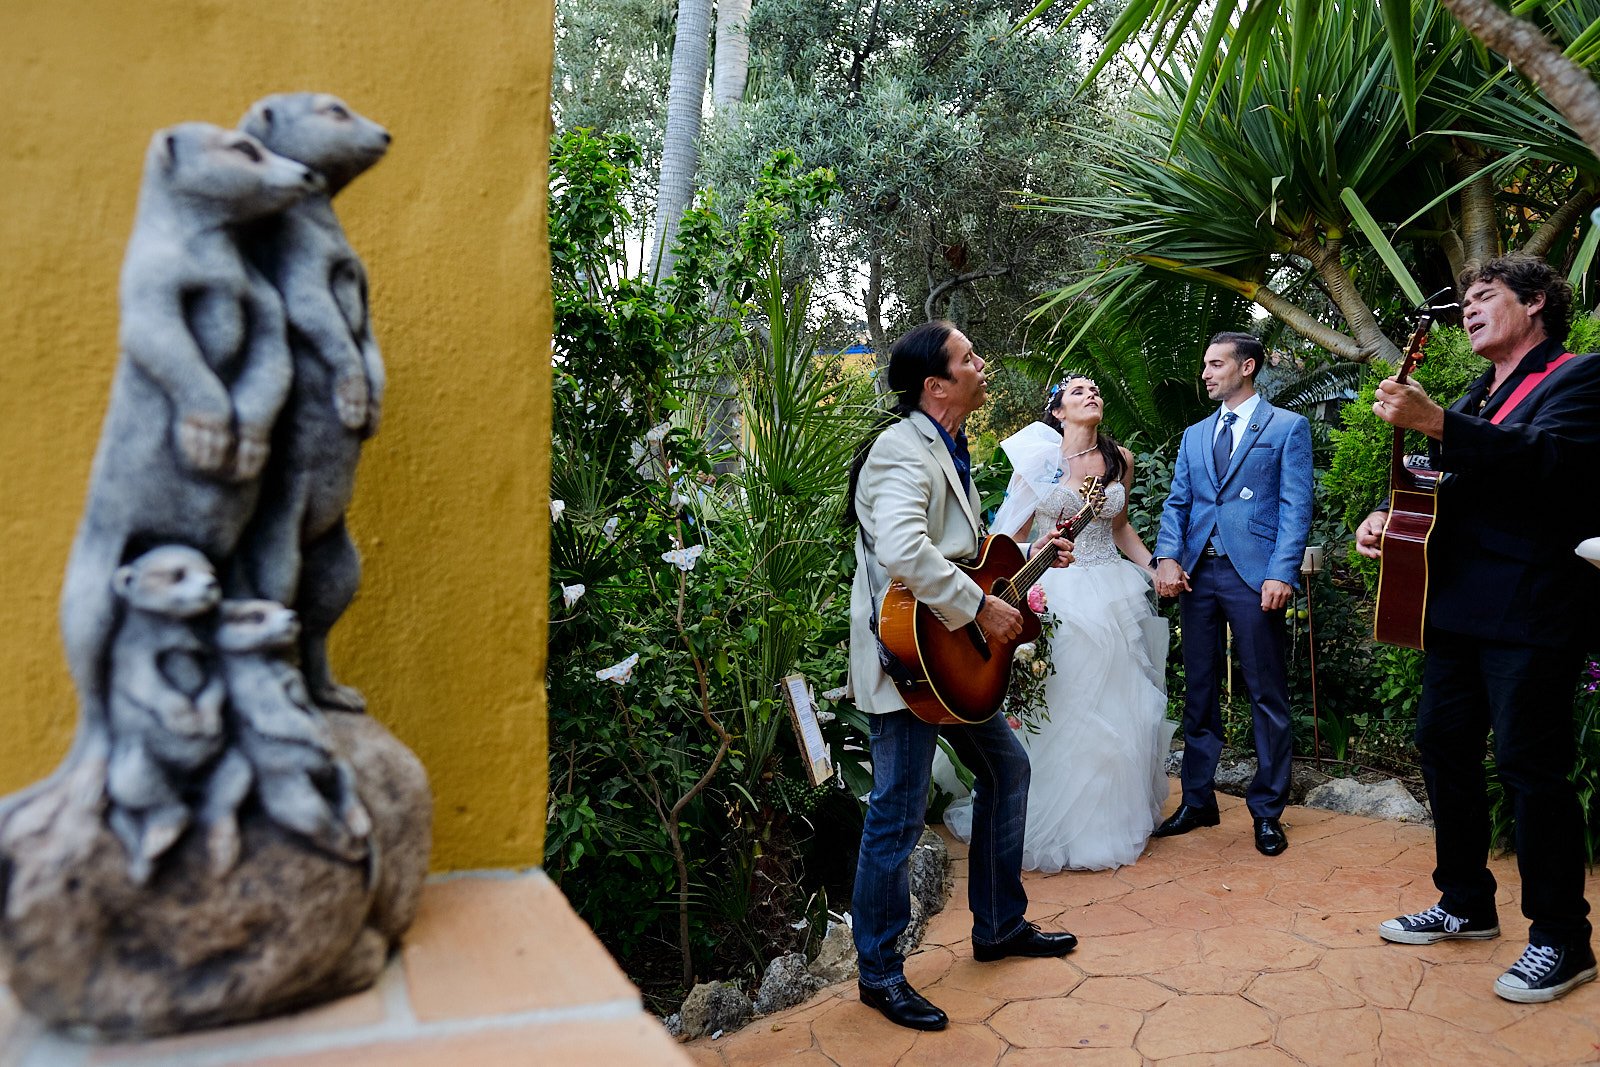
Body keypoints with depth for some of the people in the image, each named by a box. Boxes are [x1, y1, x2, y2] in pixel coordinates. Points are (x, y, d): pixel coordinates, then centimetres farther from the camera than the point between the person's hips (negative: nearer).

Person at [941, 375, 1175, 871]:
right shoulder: (1038, 457, -4)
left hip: (1113, 595, 4)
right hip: (1056, 595, -4)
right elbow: (1015, 528, -1)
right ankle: (1058, 825, 17)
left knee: (1116, 710, 10)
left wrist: (1156, 570, 8)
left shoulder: (1119, 459, 7)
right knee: (1058, 711, 1)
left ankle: (1115, 819, 27)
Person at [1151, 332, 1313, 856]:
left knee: (1267, 695, 3)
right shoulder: (1194, 435, 18)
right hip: (1197, 574, 5)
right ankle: (1197, 800, 21)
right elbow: (1176, 503, 11)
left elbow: (1295, 506, -5)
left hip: (1254, 576, -5)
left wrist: (1281, 573, -16)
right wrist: (1167, 558, -6)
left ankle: (1267, 811, 14)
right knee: (1198, 692, 10)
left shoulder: (1288, 428, 3)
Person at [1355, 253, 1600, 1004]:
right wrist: (1389, 520, 1)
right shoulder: (1478, 397, 19)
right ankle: (1465, 905, 28)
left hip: (1531, 612, -8)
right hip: (1458, 605, 8)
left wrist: (1438, 424, -32)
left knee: (1529, 765, -4)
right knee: (1443, 746, 13)